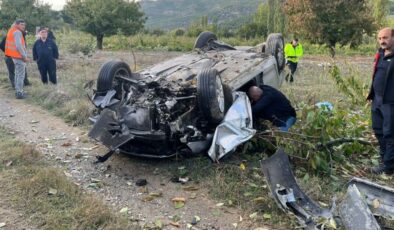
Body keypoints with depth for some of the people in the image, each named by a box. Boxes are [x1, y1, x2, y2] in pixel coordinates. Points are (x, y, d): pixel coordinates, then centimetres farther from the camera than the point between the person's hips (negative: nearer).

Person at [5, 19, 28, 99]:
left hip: (15, 56, 10)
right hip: (19, 56, -10)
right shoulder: (17, 32, -16)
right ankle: (19, 93, -6)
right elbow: (19, 45, -23)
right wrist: (24, 56, -19)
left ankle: (18, 91, 25)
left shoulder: (12, 30, 15)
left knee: (18, 74, 18)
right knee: (21, 75, -7)